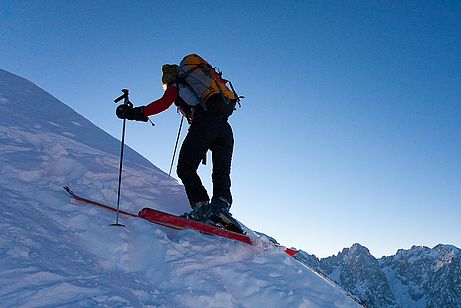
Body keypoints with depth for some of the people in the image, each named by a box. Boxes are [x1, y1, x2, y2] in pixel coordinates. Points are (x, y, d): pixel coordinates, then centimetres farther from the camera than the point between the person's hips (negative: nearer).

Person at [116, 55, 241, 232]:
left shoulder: (176, 86, 18)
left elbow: (163, 104, 1)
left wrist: (136, 113, 2)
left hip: (204, 123, -6)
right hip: (225, 127, 7)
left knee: (185, 169, -5)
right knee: (221, 174, 4)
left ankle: (202, 207, -20)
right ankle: (222, 206, -18)